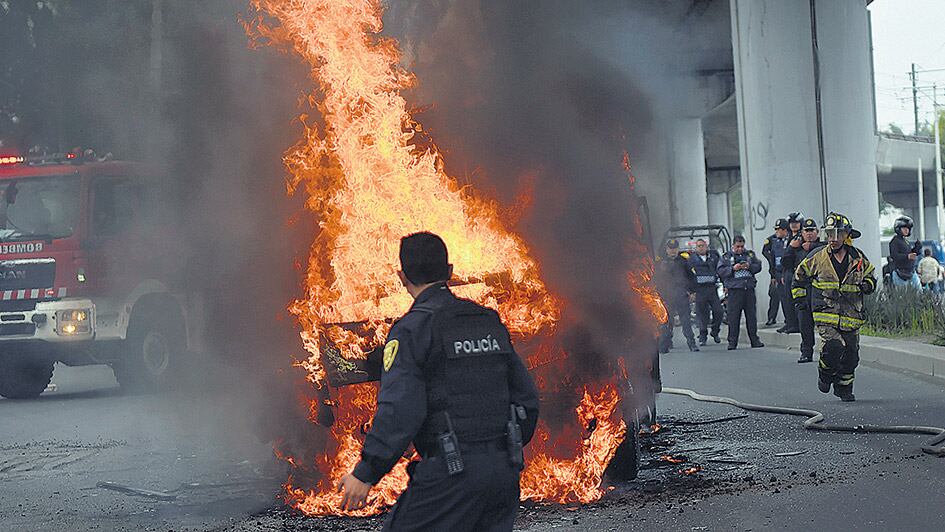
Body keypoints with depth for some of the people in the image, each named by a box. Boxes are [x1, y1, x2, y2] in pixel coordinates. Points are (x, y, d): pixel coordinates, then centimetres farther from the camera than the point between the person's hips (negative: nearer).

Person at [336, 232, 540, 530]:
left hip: (452, 472, -7)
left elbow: (399, 409, -17)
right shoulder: (490, 323, 14)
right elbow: (526, 399, 17)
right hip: (503, 470, 7)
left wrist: (366, 473, -14)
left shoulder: (411, 329, -7)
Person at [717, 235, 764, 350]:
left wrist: (749, 266, -7)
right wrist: (733, 268, -14)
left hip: (749, 288, 3)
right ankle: (732, 342, 1)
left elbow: (758, 266, 11)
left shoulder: (750, 254, 15)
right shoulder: (726, 256, 6)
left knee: (751, 315, 6)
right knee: (734, 316, -4)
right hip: (734, 289, -3)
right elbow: (720, 271, -1)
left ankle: (754, 340, 12)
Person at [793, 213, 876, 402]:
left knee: (850, 355, 5)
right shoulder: (816, 258, 1)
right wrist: (800, 297, 11)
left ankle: (844, 388, 27)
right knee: (833, 346, -24)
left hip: (851, 316, 3)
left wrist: (867, 285, -2)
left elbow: (870, 277, 20)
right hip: (826, 314, -3)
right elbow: (800, 276, 17)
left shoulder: (858, 259, 5)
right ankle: (826, 373, 6)